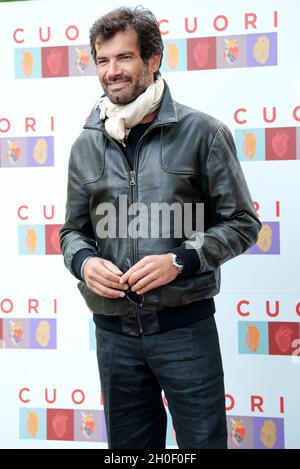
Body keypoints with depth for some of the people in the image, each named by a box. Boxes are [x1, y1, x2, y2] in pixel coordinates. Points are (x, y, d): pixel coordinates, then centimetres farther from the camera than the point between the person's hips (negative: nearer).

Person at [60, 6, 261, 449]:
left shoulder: (201, 132, -5)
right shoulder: (87, 145, 6)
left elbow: (242, 223, -2)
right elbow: (73, 229, 15)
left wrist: (180, 260, -16)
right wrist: (83, 261, -8)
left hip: (185, 325, -3)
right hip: (113, 328, 4)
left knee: (203, 440, 8)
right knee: (129, 444, 17)